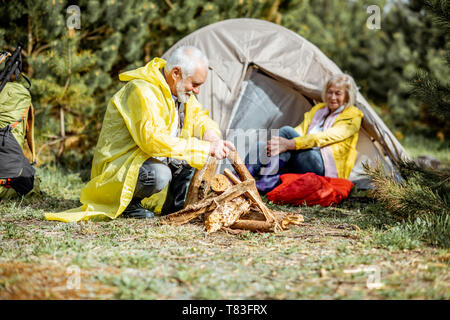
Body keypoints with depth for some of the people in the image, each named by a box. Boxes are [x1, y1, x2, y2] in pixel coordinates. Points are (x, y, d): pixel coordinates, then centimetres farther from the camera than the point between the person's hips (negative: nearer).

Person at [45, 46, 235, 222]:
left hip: (152, 158, 9)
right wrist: (206, 149, -34)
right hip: (119, 166, -9)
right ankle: (129, 202, -6)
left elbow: (199, 117, 16)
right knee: (158, 175, -37)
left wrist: (211, 135, -10)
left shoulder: (180, 89, 3)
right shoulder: (143, 91, -26)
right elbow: (154, 141, -36)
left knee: (197, 145, -1)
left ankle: (175, 206, 7)